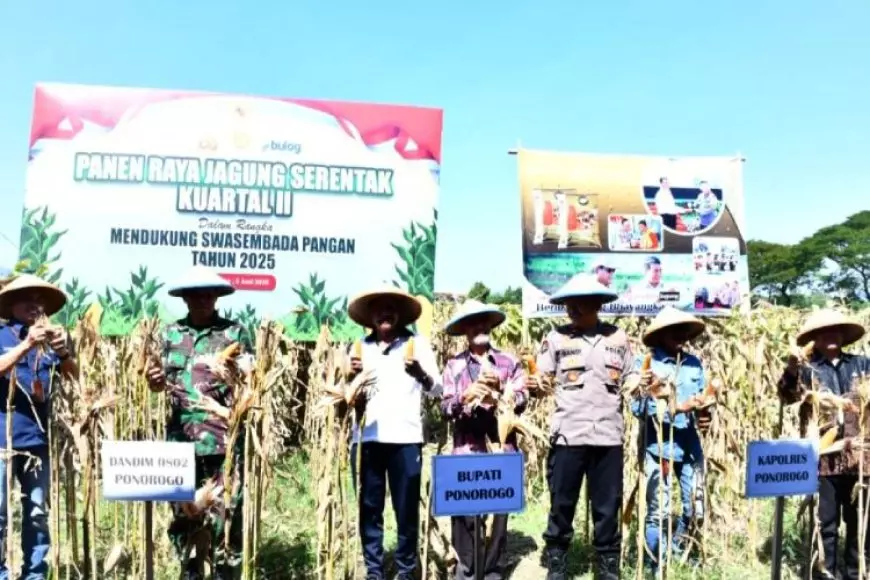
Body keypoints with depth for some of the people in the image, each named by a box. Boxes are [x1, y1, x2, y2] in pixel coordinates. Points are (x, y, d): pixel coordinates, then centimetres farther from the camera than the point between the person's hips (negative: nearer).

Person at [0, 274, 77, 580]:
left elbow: (74, 376, 3)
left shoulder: (50, 338, 10)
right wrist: (26, 345, -27)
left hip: (37, 440, 4)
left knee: (38, 514, 8)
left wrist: (65, 353, -17)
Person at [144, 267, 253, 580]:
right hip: (181, 436, 3)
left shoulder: (235, 332, 3)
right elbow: (163, 383, 11)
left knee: (225, 512, -2)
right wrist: (156, 381, -11)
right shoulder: (171, 333, 11)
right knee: (183, 511, 12)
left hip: (224, 438, -3)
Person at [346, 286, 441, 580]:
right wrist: (352, 377, -8)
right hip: (367, 437, 3)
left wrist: (420, 373, -26)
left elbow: (437, 387, -4)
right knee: (369, 508, 7)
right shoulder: (361, 347, 13)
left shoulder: (417, 343, 5)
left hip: (405, 437, -2)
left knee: (407, 509, 3)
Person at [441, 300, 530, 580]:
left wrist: (500, 389, -15)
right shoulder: (453, 365, 9)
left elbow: (522, 399, 2)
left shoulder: (509, 361, 10)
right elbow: (445, 406, 1)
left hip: (502, 446, 1)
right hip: (467, 447, 0)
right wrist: (465, 398, -18)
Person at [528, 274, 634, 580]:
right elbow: (543, 381, 2)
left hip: (608, 435, 1)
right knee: (562, 503, 5)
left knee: (607, 505, 9)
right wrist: (535, 385, -20)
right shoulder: (556, 337, 2)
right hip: (568, 435, -1)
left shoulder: (618, 337, 7)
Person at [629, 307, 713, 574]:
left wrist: (705, 416, -8)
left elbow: (701, 399, 15)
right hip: (657, 447, -5)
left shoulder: (694, 363, 9)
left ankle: (677, 553, 37)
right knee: (658, 511, 2)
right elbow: (638, 407, -14)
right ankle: (657, 567, 20)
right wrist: (678, 407, -23)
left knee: (695, 506, 12)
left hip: (689, 445, 5)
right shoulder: (645, 362, -6)